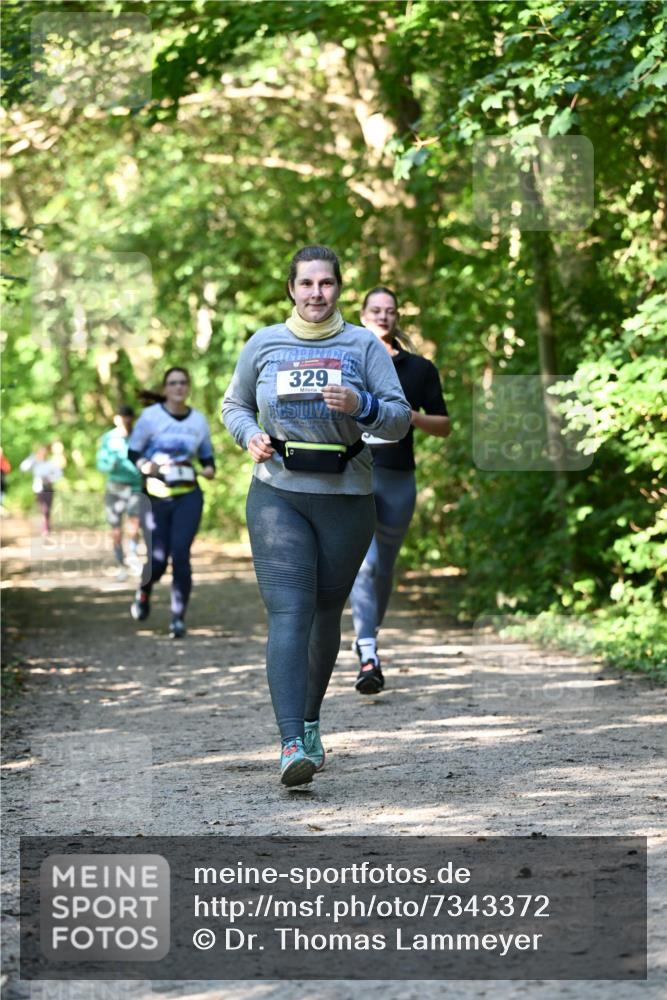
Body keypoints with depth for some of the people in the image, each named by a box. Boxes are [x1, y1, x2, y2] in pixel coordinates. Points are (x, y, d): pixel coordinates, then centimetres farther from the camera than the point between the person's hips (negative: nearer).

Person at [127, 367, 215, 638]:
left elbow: (207, 456, 16)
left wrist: (209, 469, -6)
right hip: (157, 497, -1)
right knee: (157, 559, -3)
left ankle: (179, 617, -2)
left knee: (180, 552, -12)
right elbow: (133, 452, 0)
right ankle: (144, 593, 33)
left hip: (188, 496, 1)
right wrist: (145, 465, -20)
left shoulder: (198, 420, 7)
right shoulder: (150, 416, -3)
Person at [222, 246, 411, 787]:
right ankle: (292, 745, -24)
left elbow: (401, 418, -1)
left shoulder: (364, 346, 3)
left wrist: (361, 406, -21)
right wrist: (250, 436, -2)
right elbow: (234, 404, 19)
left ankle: (310, 722, 35)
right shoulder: (263, 344, 7)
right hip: (278, 495, -1)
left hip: (347, 499, 1)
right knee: (288, 614, -15)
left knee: (326, 614, 13)